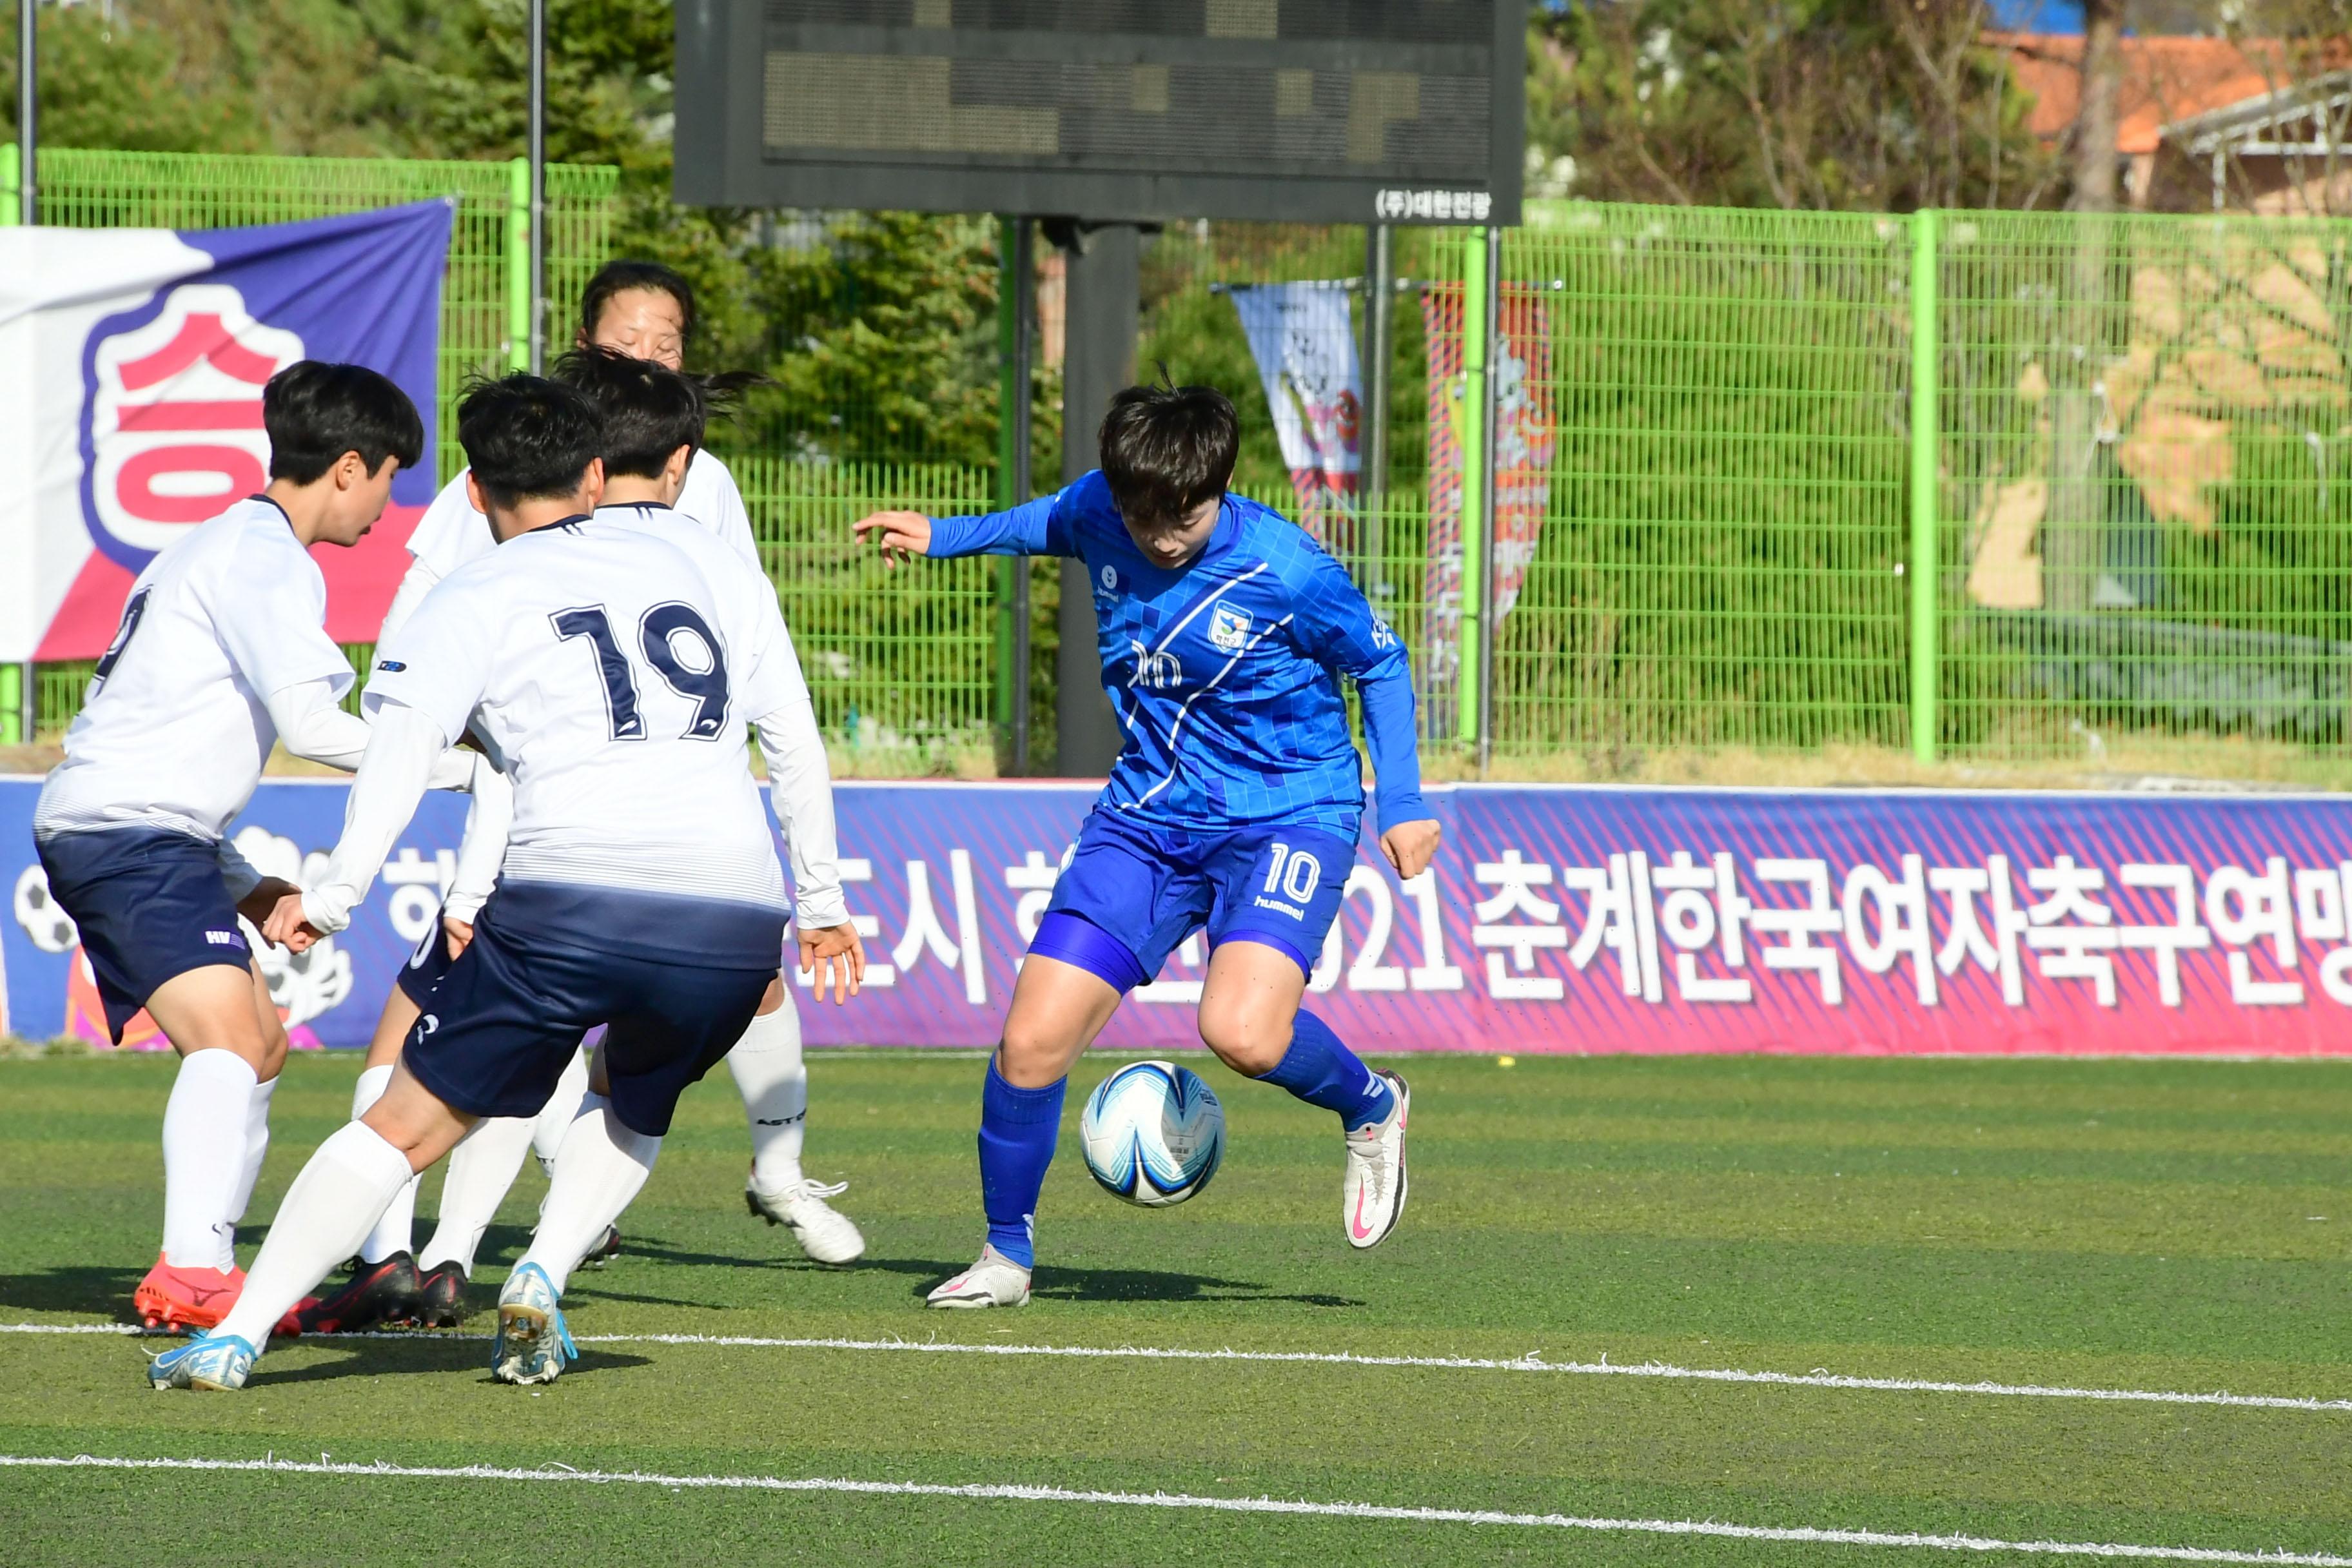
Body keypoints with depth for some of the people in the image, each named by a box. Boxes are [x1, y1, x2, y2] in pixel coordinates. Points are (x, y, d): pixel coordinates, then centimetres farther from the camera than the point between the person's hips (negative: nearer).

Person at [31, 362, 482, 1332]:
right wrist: (460, 765, -11)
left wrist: (242, 884, 22)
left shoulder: (224, 547, 24)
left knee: (262, 1046, 18)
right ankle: (189, 1272, -39)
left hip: (105, 834, 11)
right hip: (132, 834, -11)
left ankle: (208, 1270, 20)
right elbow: (310, 723, -22)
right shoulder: (268, 560, -10)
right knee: (227, 1040, -25)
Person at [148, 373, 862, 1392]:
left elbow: (400, 744, -6)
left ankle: (236, 1335, 0)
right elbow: (795, 740, 27)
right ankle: (542, 1278, 8)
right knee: (632, 1102, 31)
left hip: (570, 896, -3)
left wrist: (332, 895, -10)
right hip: (733, 913, 3)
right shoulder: (698, 573, 23)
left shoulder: (474, 600, 11)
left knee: (406, 1125, 6)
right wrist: (821, 897, 36)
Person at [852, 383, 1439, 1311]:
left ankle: (1370, 1106, 4)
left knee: (1242, 1033, -29)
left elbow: (1381, 663, -3)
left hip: (1287, 814, -5)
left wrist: (1402, 801, -4)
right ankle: (1007, 1253, 15)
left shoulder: (1287, 572, -20)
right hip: (1149, 816, 5)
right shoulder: (1099, 513, -7)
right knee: (1032, 1041, -7)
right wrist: (942, 536, 18)